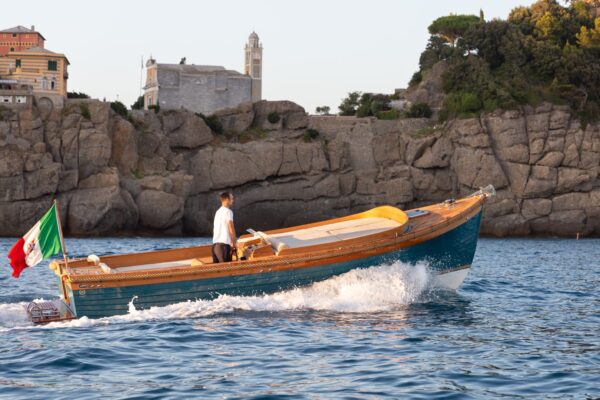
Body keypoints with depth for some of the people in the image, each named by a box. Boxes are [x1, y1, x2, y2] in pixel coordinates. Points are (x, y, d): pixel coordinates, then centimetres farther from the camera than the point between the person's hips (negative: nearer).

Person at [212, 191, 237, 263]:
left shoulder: (218, 212, 19)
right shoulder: (228, 211, -5)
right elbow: (231, 229, -9)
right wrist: (234, 243, 0)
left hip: (215, 244, 8)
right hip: (224, 243, -8)